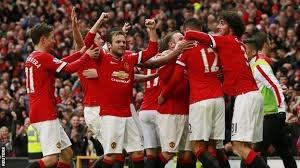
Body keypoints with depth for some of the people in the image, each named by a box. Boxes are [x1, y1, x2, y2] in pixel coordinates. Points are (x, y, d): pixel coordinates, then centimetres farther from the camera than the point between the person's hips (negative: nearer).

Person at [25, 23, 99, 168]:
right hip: (46, 114, -10)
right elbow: (69, 68, -12)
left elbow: (60, 63, 22)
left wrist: (81, 52, 23)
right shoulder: (43, 57, -13)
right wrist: (86, 56, 2)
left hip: (37, 112, 10)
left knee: (67, 153, 13)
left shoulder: (31, 58, 15)